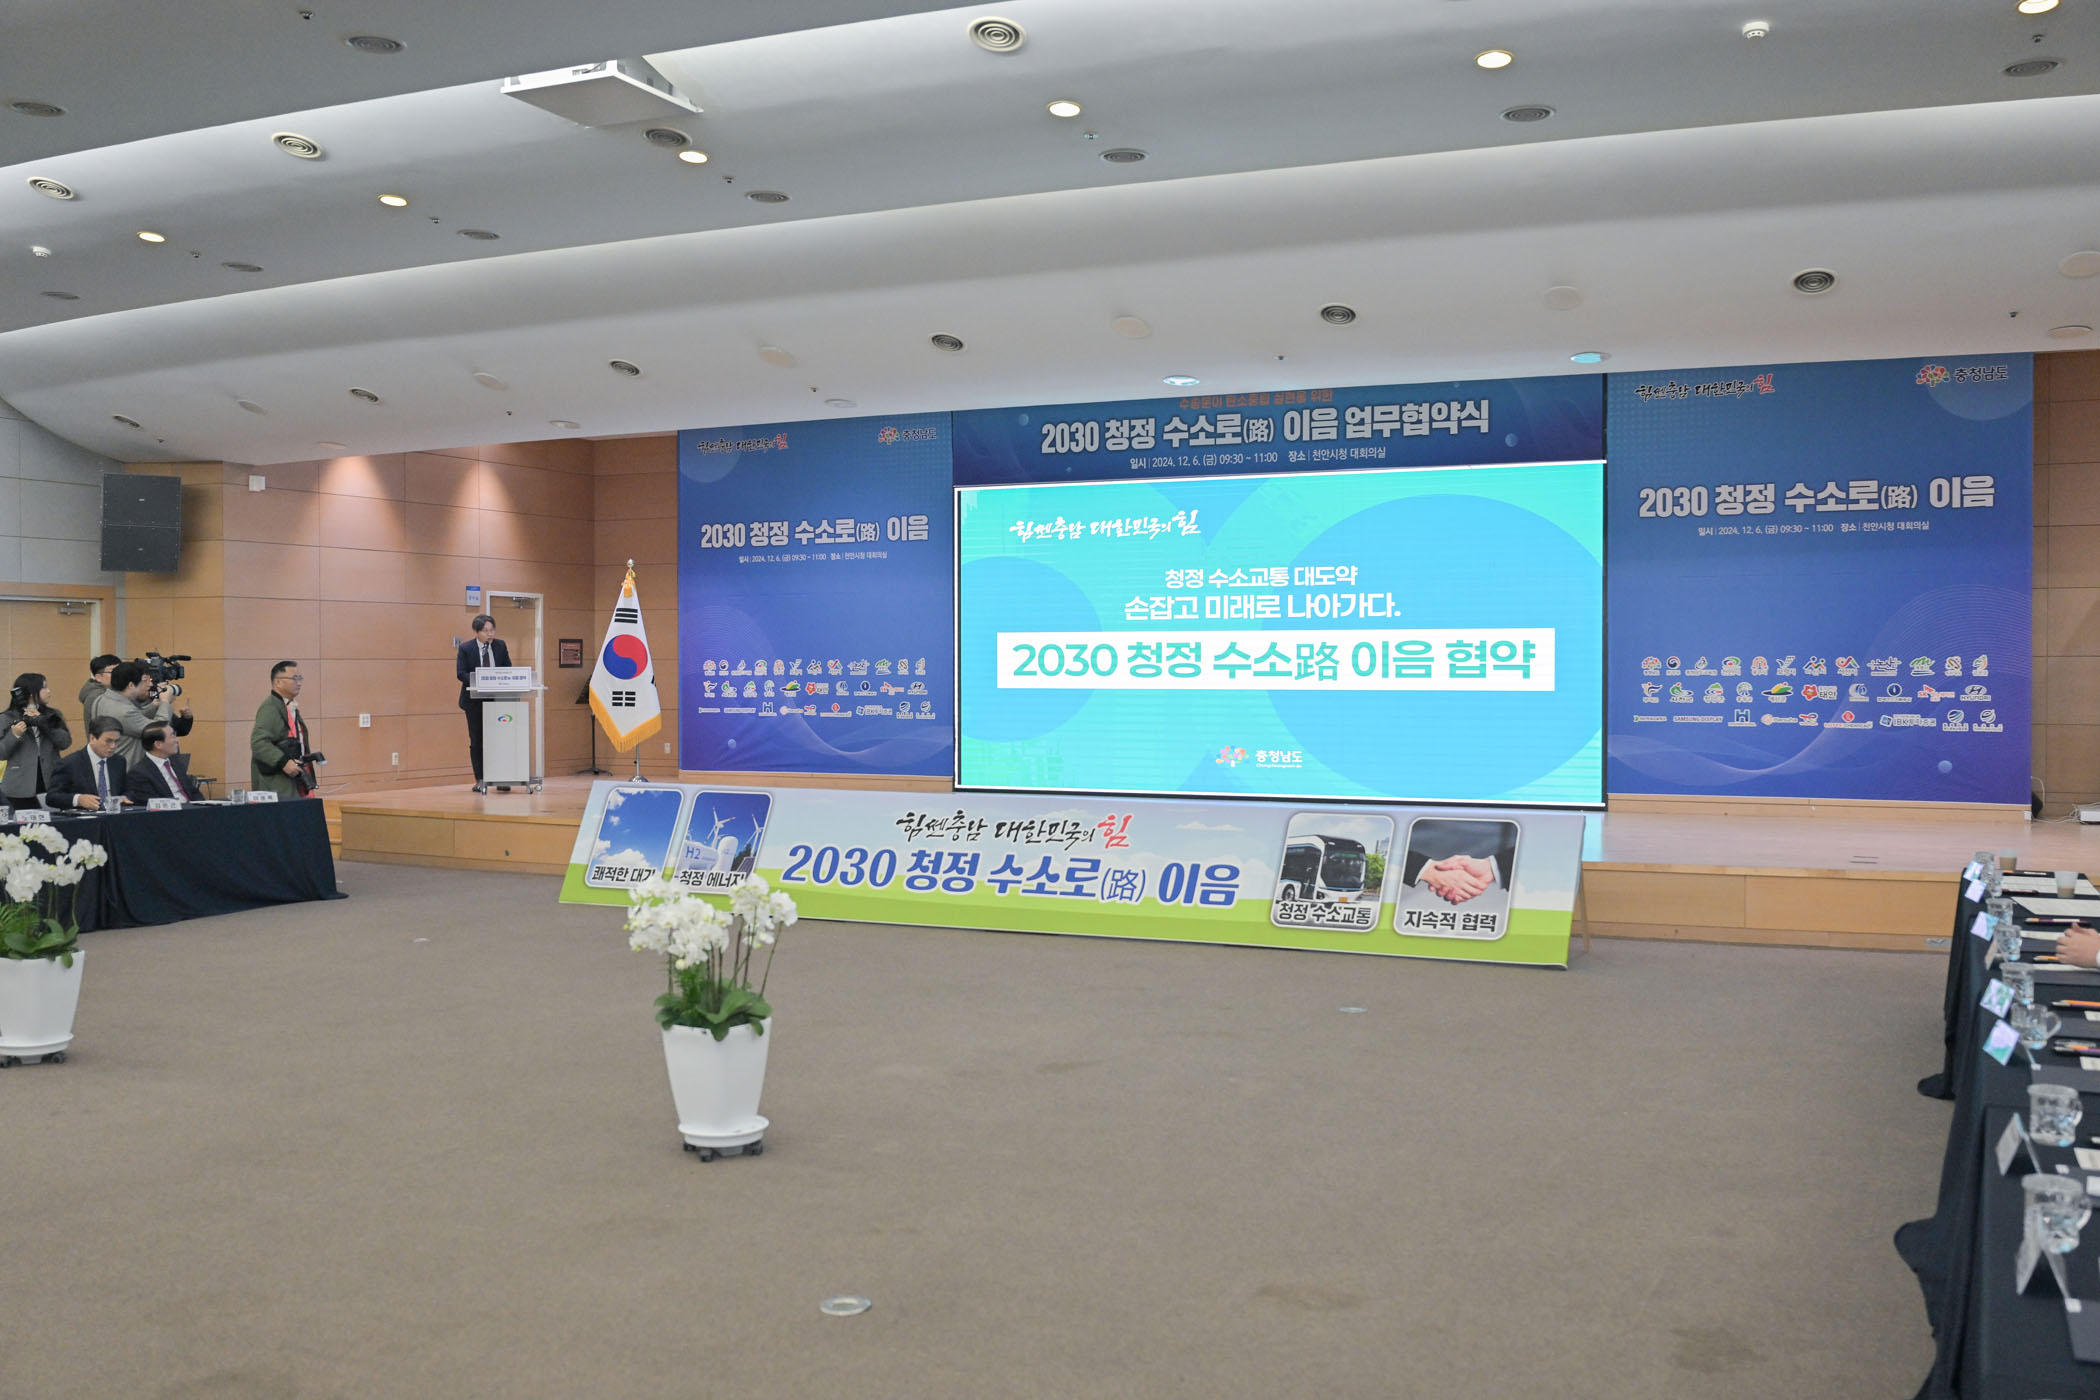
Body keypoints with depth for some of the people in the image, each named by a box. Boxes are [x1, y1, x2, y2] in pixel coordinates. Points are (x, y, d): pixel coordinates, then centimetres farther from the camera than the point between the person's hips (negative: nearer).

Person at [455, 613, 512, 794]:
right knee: (476, 740, 3)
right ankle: (480, 780, 8)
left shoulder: (500, 646, 4)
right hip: (474, 699, -2)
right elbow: (461, 674, -9)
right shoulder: (465, 648, -4)